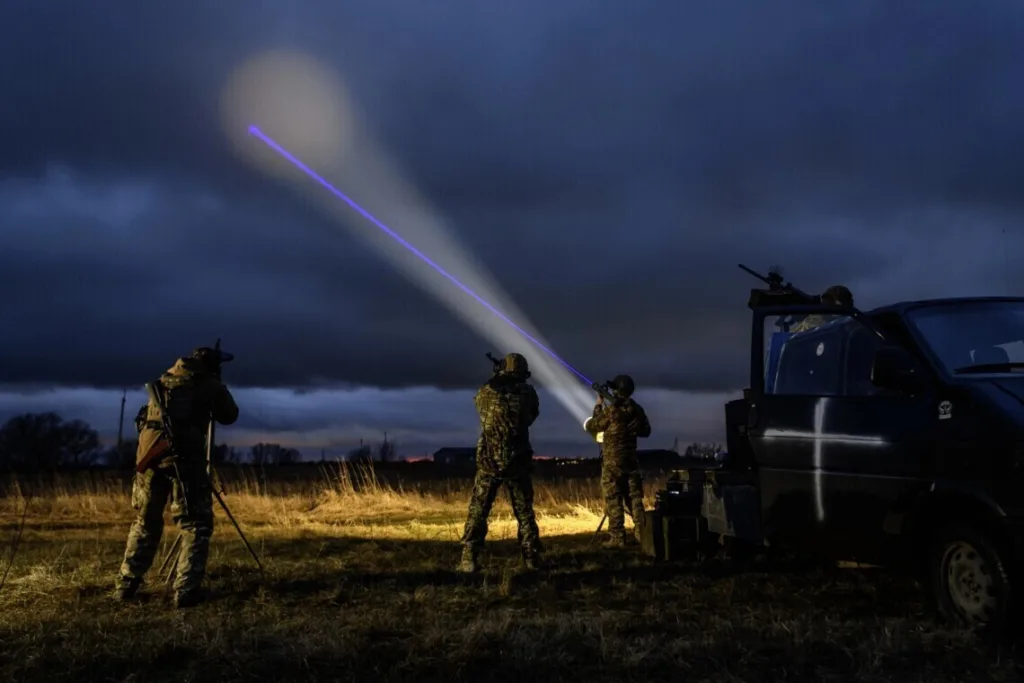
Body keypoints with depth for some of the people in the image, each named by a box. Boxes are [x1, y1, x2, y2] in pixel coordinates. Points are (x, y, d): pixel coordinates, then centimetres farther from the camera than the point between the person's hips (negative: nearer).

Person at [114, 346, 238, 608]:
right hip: (184, 457, -5)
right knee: (196, 525, 3)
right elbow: (229, 416, 17)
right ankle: (185, 590, -6)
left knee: (145, 522, 20)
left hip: (150, 454, 5)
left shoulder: (163, 380, 20)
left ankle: (126, 585, 22)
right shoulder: (209, 384, 6)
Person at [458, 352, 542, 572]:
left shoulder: (486, 392, -1)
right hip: (517, 461, 0)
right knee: (524, 512, 12)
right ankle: (531, 559, 12)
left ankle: (468, 560, 1)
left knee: (478, 511, 6)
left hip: (488, 460, 0)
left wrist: (494, 381, 31)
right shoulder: (528, 392, -2)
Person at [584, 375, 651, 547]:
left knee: (613, 500, -1)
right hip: (631, 459, 6)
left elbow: (591, 426, -2)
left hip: (612, 461, -5)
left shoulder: (611, 410, -14)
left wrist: (598, 406, 8)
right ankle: (642, 533, 11)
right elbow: (646, 431, 17)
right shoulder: (637, 409, 4)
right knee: (634, 497, 11)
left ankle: (617, 538, -3)